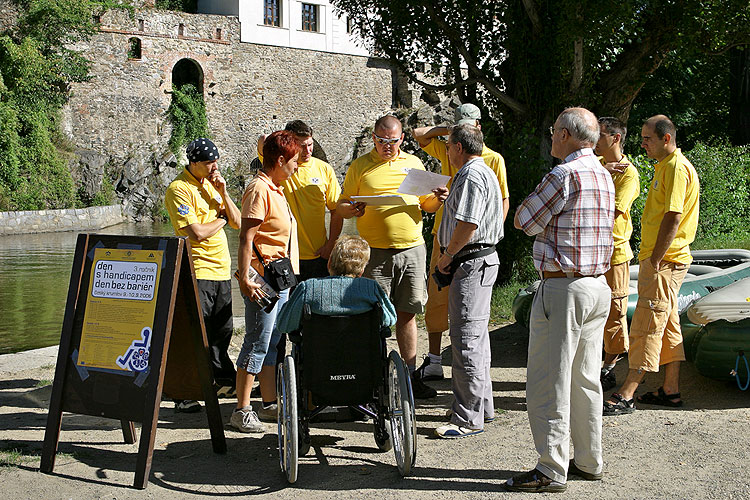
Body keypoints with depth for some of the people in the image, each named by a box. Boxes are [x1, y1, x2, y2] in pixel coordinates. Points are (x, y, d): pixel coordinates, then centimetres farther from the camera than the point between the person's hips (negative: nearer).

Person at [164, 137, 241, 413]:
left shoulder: (211, 183, 14)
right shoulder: (179, 189, -11)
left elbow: (237, 222, 11)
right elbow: (196, 233, -20)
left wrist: (223, 193, -3)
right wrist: (221, 219, -3)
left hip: (222, 268, 8)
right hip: (197, 269, -8)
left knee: (222, 329, 15)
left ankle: (223, 378, 31)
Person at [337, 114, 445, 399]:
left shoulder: (413, 163, 13)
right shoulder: (360, 167, 4)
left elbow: (426, 204, 18)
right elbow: (342, 206, 6)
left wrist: (437, 200, -4)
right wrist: (352, 210, -17)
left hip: (412, 250, 3)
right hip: (375, 252, -3)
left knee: (407, 314, 8)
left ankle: (410, 376, 16)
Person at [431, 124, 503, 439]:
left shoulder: (471, 176, -15)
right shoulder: (485, 172, 20)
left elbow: (468, 224, -22)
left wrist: (447, 254, -12)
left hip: (471, 262, -11)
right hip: (482, 259, 11)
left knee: (466, 339, -9)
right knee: (475, 336, 17)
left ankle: (469, 419, -6)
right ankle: (482, 406, 26)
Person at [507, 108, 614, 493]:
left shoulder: (564, 175, -16)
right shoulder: (603, 176, 12)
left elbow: (523, 222, -9)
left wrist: (536, 196, 7)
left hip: (563, 288, -9)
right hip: (599, 286, 9)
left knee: (548, 382, -3)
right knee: (585, 379, 15)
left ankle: (551, 470, 1)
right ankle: (589, 461, 23)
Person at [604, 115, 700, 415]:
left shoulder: (677, 168, -14)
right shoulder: (664, 166, 18)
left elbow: (673, 217, -21)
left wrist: (655, 260, -22)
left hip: (664, 261, -10)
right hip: (660, 259, 10)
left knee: (646, 325, -10)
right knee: (667, 324, 13)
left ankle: (626, 396, -9)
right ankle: (671, 390, 19)